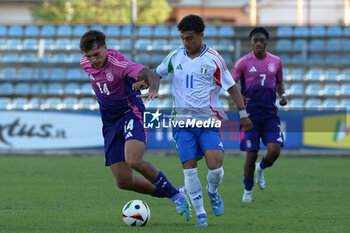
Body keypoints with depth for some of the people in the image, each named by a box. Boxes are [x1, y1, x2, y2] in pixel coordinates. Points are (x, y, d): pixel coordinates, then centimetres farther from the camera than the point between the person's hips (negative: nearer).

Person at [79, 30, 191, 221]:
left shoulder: (117, 63, -22)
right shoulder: (85, 64, -1)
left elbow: (149, 74, -37)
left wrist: (153, 89, -59)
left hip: (131, 114, -7)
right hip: (110, 124, 7)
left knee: (134, 161, -33)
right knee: (123, 181, -2)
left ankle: (174, 193, -11)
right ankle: (173, 194, 16)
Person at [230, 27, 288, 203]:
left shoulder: (275, 61, 6)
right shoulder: (244, 62, -3)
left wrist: (283, 95, 2)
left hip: (270, 113, 2)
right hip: (250, 114, -2)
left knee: (274, 151, -12)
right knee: (251, 154, -4)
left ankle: (261, 169, 24)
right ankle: (248, 190, 20)